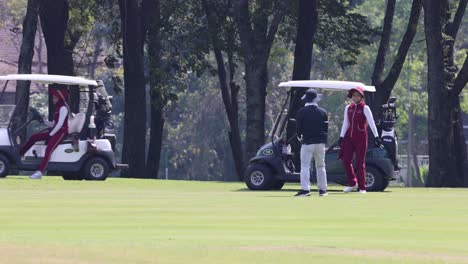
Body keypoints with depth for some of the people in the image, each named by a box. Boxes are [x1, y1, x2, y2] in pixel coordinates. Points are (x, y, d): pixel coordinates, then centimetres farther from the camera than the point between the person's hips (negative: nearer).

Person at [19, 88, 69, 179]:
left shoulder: (63, 108, -9)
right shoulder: (58, 108, 21)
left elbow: (60, 124, -17)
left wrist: (50, 135, -15)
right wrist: (43, 121, 7)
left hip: (61, 132, -10)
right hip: (55, 131, 10)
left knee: (48, 149, -25)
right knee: (34, 137, 3)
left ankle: (40, 172, -35)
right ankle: (19, 154, 8)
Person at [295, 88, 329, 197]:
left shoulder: (302, 112, -7)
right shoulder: (323, 112, 3)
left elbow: (298, 127, -2)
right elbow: (326, 128, 7)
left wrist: (300, 136, 17)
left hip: (307, 142, -4)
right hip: (320, 143, 4)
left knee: (305, 166, -4)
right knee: (320, 166, 13)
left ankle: (305, 189, -15)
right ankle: (322, 189, 14)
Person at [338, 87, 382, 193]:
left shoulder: (365, 108, -5)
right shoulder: (348, 108, 10)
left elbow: (371, 123, -12)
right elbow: (345, 123, 11)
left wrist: (376, 137, -21)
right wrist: (341, 137, 2)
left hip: (360, 137, -5)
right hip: (349, 137, 5)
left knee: (360, 162, -3)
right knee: (346, 160, 0)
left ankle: (362, 187, 3)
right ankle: (352, 183, 16)